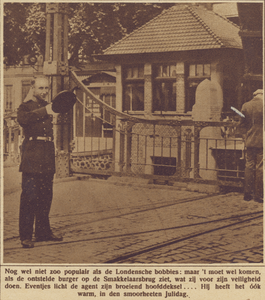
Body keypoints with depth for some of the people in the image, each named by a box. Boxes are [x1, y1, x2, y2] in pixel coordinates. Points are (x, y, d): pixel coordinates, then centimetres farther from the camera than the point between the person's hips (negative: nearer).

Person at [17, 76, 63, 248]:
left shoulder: (49, 107, 20)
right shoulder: (26, 107, 1)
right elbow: (23, 119, -24)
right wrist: (44, 111, -29)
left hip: (47, 156, 6)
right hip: (32, 156, -6)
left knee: (46, 196, 10)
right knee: (30, 196, -9)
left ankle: (43, 232, 21)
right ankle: (26, 236, -5)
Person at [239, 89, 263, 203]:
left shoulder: (245, 106, 3)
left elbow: (242, 124, 7)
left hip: (250, 141, 4)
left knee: (249, 166, 11)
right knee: (260, 167, 2)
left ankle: (247, 194, 13)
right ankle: (258, 195, 5)